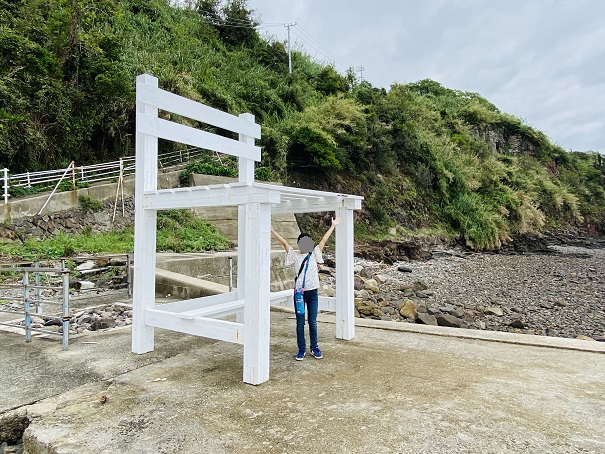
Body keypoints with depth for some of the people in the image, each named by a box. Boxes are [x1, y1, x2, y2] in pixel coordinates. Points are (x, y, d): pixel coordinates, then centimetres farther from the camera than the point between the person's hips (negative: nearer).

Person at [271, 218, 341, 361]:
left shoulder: (314, 254, 6)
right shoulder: (294, 255, 3)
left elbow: (324, 240, 6)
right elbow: (285, 243, -1)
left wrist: (333, 225, 8)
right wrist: (272, 231, -2)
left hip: (312, 292, 1)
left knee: (313, 322, 9)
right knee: (300, 323, 6)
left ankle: (314, 348, 22)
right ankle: (301, 349, 17)